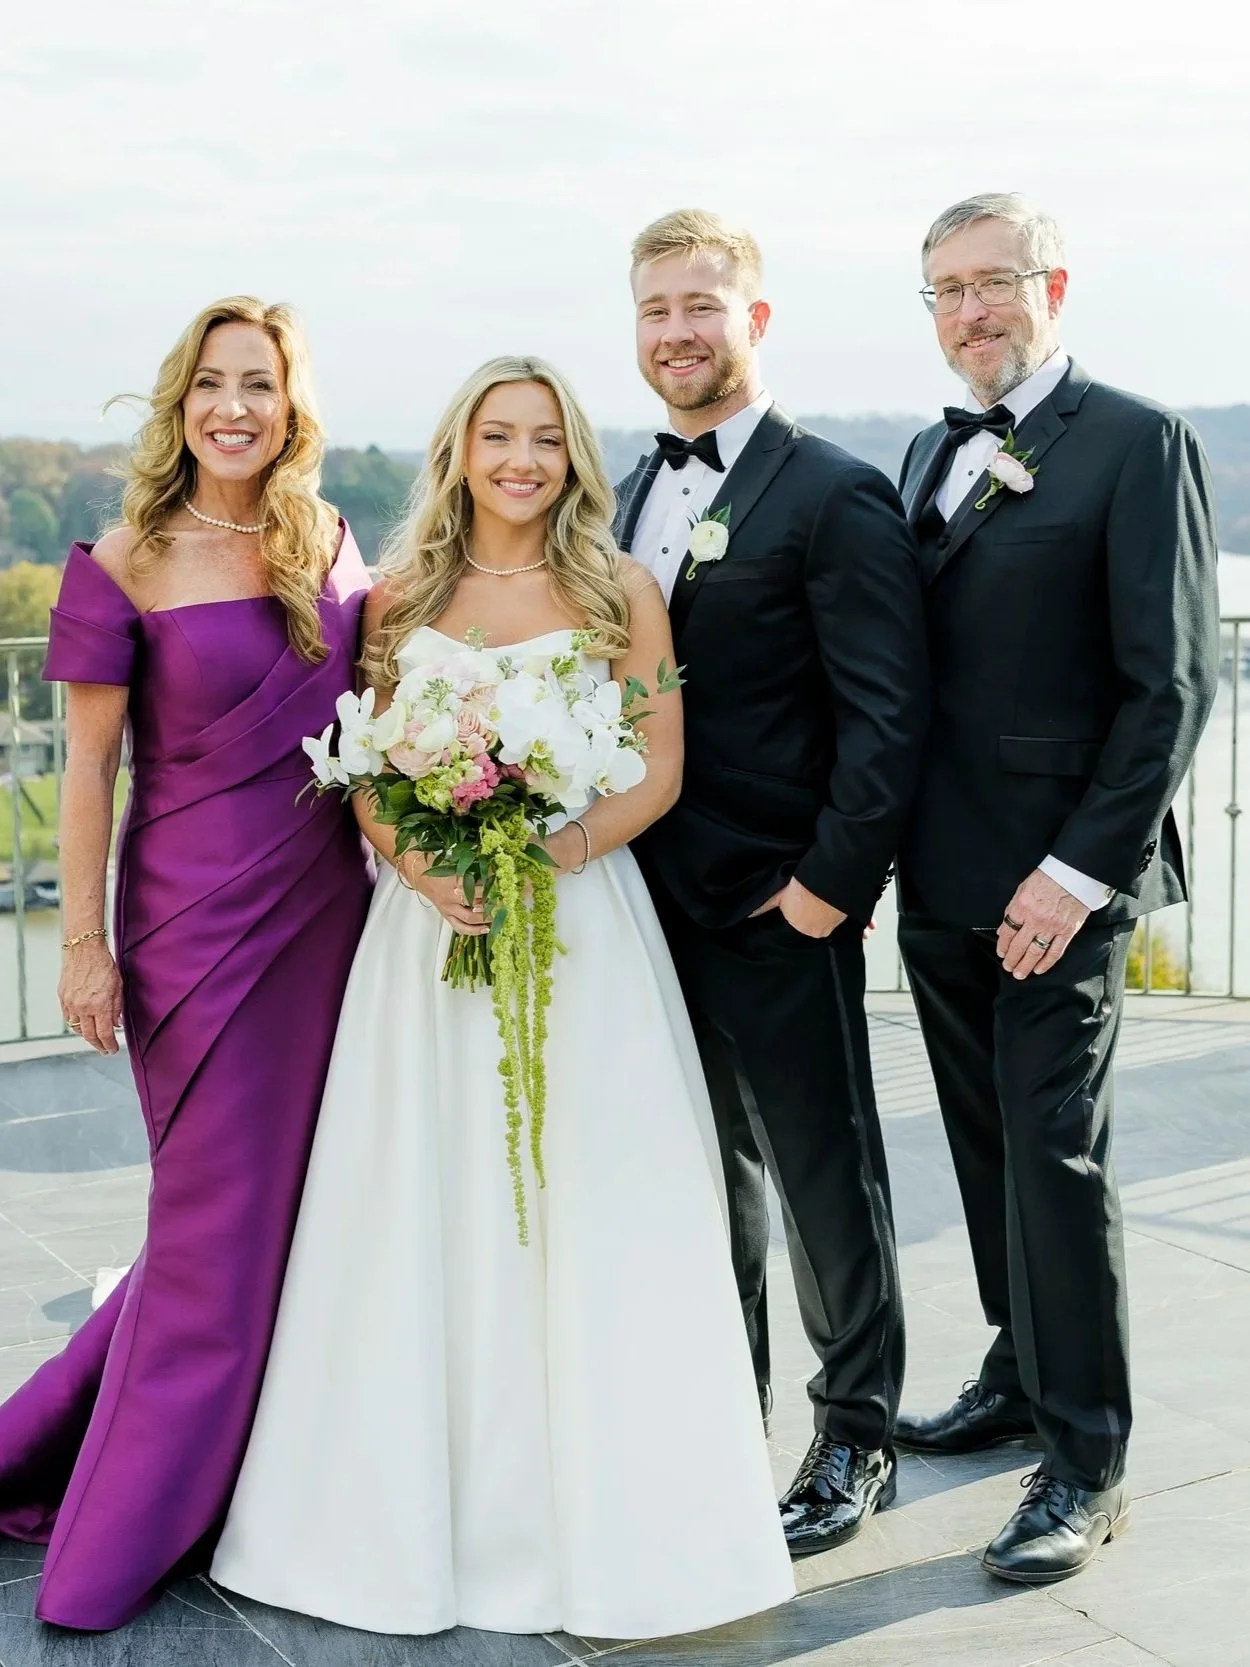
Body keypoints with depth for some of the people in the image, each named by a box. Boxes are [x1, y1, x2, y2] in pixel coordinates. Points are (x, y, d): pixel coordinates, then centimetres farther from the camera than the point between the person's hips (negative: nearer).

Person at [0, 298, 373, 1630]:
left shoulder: (330, 544, 5)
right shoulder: (129, 564, -9)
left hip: (328, 907, 5)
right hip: (202, 917, -5)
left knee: (304, 1192, 11)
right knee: (222, 1211, 3)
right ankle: (129, 1533, 22)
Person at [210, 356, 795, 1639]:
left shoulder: (618, 596, 2)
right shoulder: (400, 598, 8)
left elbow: (657, 771, -1)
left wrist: (549, 856, -17)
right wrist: (424, 866, -13)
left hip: (582, 925, -2)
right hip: (430, 926, 2)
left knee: (586, 1213, 1)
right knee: (427, 1209, 5)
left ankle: (602, 1518, 13)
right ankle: (426, 1505, 18)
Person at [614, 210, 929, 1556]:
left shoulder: (834, 495, -11)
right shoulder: (638, 493, 13)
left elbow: (886, 714, -15)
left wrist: (829, 881, -17)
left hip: (778, 908, -7)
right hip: (661, 899, 7)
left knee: (825, 1178, 6)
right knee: (706, 1173, 17)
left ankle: (855, 1442, 22)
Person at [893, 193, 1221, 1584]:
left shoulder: (1139, 446, -7)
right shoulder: (932, 456, 15)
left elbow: (1171, 685, -13)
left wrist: (1079, 870, -17)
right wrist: (890, 841, 8)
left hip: (1057, 881, -7)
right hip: (941, 878, 7)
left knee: (1055, 1150, -4)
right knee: (988, 1142, 15)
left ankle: (1085, 1459, 8)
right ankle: (1025, 1375, 32)